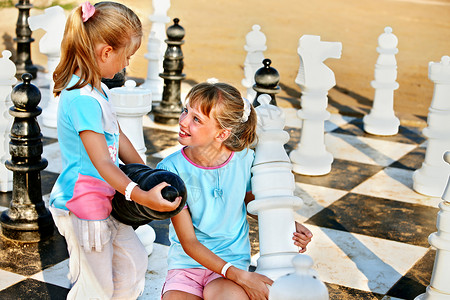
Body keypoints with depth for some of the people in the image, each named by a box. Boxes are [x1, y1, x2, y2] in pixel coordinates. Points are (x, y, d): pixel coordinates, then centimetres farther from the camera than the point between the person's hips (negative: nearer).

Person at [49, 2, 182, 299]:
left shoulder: (96, 88, 7)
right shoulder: (84, 99, -26)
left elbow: (119, 139, 14)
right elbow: (102, 163, -28)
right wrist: (140, 196, -36)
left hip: (102, 202, 10)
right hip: (82, 205, -10)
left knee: (134, 261, 21)